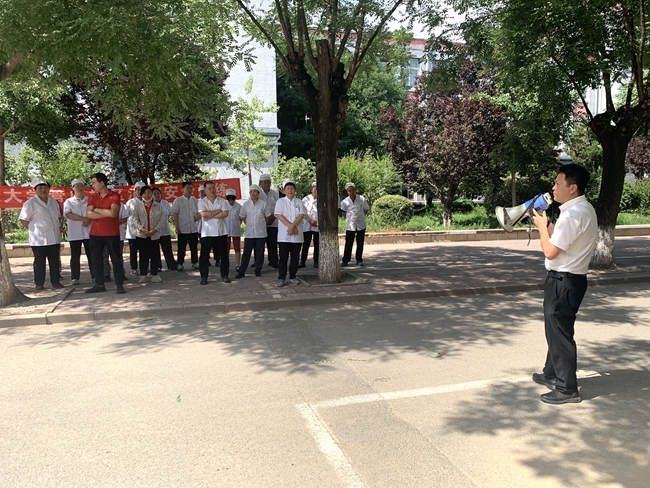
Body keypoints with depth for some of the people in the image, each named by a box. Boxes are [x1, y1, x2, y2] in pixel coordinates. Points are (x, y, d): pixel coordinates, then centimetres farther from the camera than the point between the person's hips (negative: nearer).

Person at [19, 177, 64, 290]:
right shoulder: (30, 203, -7)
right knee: (39, 262, 2)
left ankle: (55, 281, 17)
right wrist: (33, 229, -5)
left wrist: (59, 228, 13)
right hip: (39, 239, -5)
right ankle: (39, 284, 11)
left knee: (55, 261, 8)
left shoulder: (53, 201, 12)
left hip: (54, 238, 5)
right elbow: (23, 219, -5)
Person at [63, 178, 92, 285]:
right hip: (74, 234, -1)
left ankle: (95, 276, 8)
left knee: (91, 255, 3)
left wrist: (89, 220, -18)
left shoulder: (89, 200, 12)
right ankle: (75, 278, 7)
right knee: (75, 256, 2)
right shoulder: (68, 202, 7)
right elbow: (68, 214, -9)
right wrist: (83, 219, -18)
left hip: (88, 233, 1)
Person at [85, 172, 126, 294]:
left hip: (112, 234, -4)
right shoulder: (92, 197, 6)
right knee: (95, 260, 8)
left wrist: (97, 210, -8)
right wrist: (106, 213, -14)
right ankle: (99, 285, 18)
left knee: (116, 259, 0)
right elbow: (89, 214, -7)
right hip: (95, 234, 4)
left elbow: (112, 213, -20)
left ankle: (119, 285, 7)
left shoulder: (114, 196, -6)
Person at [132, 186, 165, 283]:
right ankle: (143, 275, 11)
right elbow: (134, 218, -1)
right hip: (141, 235, 0)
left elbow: (162, 219, 0)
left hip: (155, 235, 0)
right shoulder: (137, 205, 4)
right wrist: (142, 229, -13)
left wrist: (155, 229, -12)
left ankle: (154, 274, 10)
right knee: (143, 255, 4)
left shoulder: (158, 206, 4)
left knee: (155, 255, 1)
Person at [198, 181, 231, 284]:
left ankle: (224, 275, 15)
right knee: (204, 255, 1)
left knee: (224, 254, 5)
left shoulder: (222, 201, 6)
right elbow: (204, 214, -14)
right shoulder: (202, 202, 3)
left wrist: (211, 216, -12)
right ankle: (204, 277, 9)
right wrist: (218, 211, -7)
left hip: (221, 232, 1)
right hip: (207, 232, -1)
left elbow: (225, 214, -9)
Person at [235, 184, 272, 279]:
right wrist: (249, 224, 10)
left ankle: (258, 270, 17)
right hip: (249, 232, 0)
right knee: (246, 252, 1)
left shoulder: (263, 204, -1)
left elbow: (267, 216, 10)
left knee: (260, 252, 6)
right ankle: (241, 271, 6)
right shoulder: (246, 204, 1)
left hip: (261, 232, 0)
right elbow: (243, 217, 12)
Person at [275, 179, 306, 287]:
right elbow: (279, 216, -7)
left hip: (297, 235, 3)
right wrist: (291, 226, -15)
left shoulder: (299, 202, 9)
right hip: (284, 235, -2)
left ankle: (293, 276, 18)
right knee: (283, 257, 0)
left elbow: (301, 215, -2)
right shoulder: (280, 201, 3)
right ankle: (281, 278, 6)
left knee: (295, 257, 7)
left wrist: (293, 226, -16)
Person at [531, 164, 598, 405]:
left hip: (564, 280, -10)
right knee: (556, 329, 22)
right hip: (570, 278, 10)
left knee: (559, 332, 0)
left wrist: (541, 225, -8)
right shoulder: (583, 209, 10)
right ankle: (552, 374, 37)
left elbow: (550, 251, -22)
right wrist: (546, 223, 6)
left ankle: (566, 389, 12)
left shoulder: (572, 214, -23)